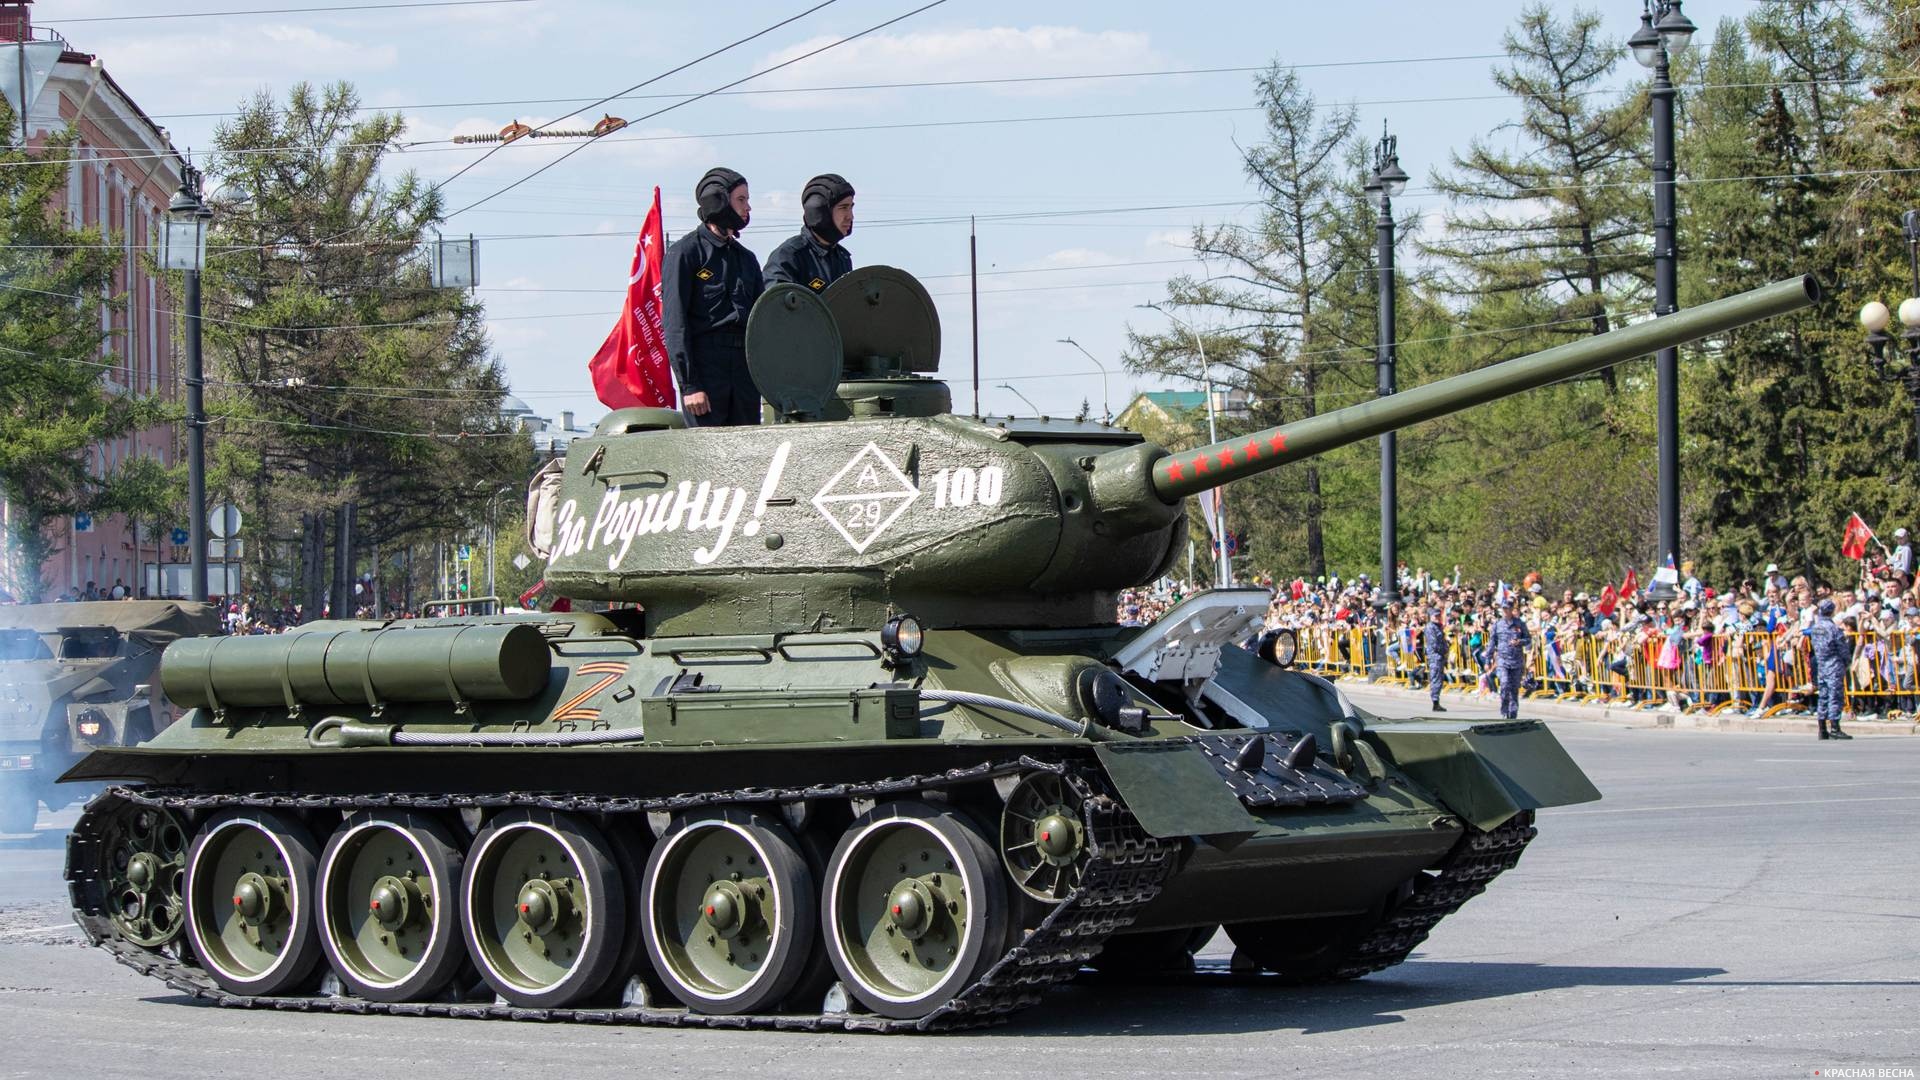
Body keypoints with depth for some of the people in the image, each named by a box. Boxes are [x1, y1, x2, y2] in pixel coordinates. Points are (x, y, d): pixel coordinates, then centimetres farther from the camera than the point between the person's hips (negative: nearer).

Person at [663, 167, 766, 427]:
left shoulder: (746, 258, 21)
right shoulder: (686, 251, 0)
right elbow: (674, 322, -7)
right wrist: (689, 384, -14)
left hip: (745, 366, 6)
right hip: (705, 364, -6)